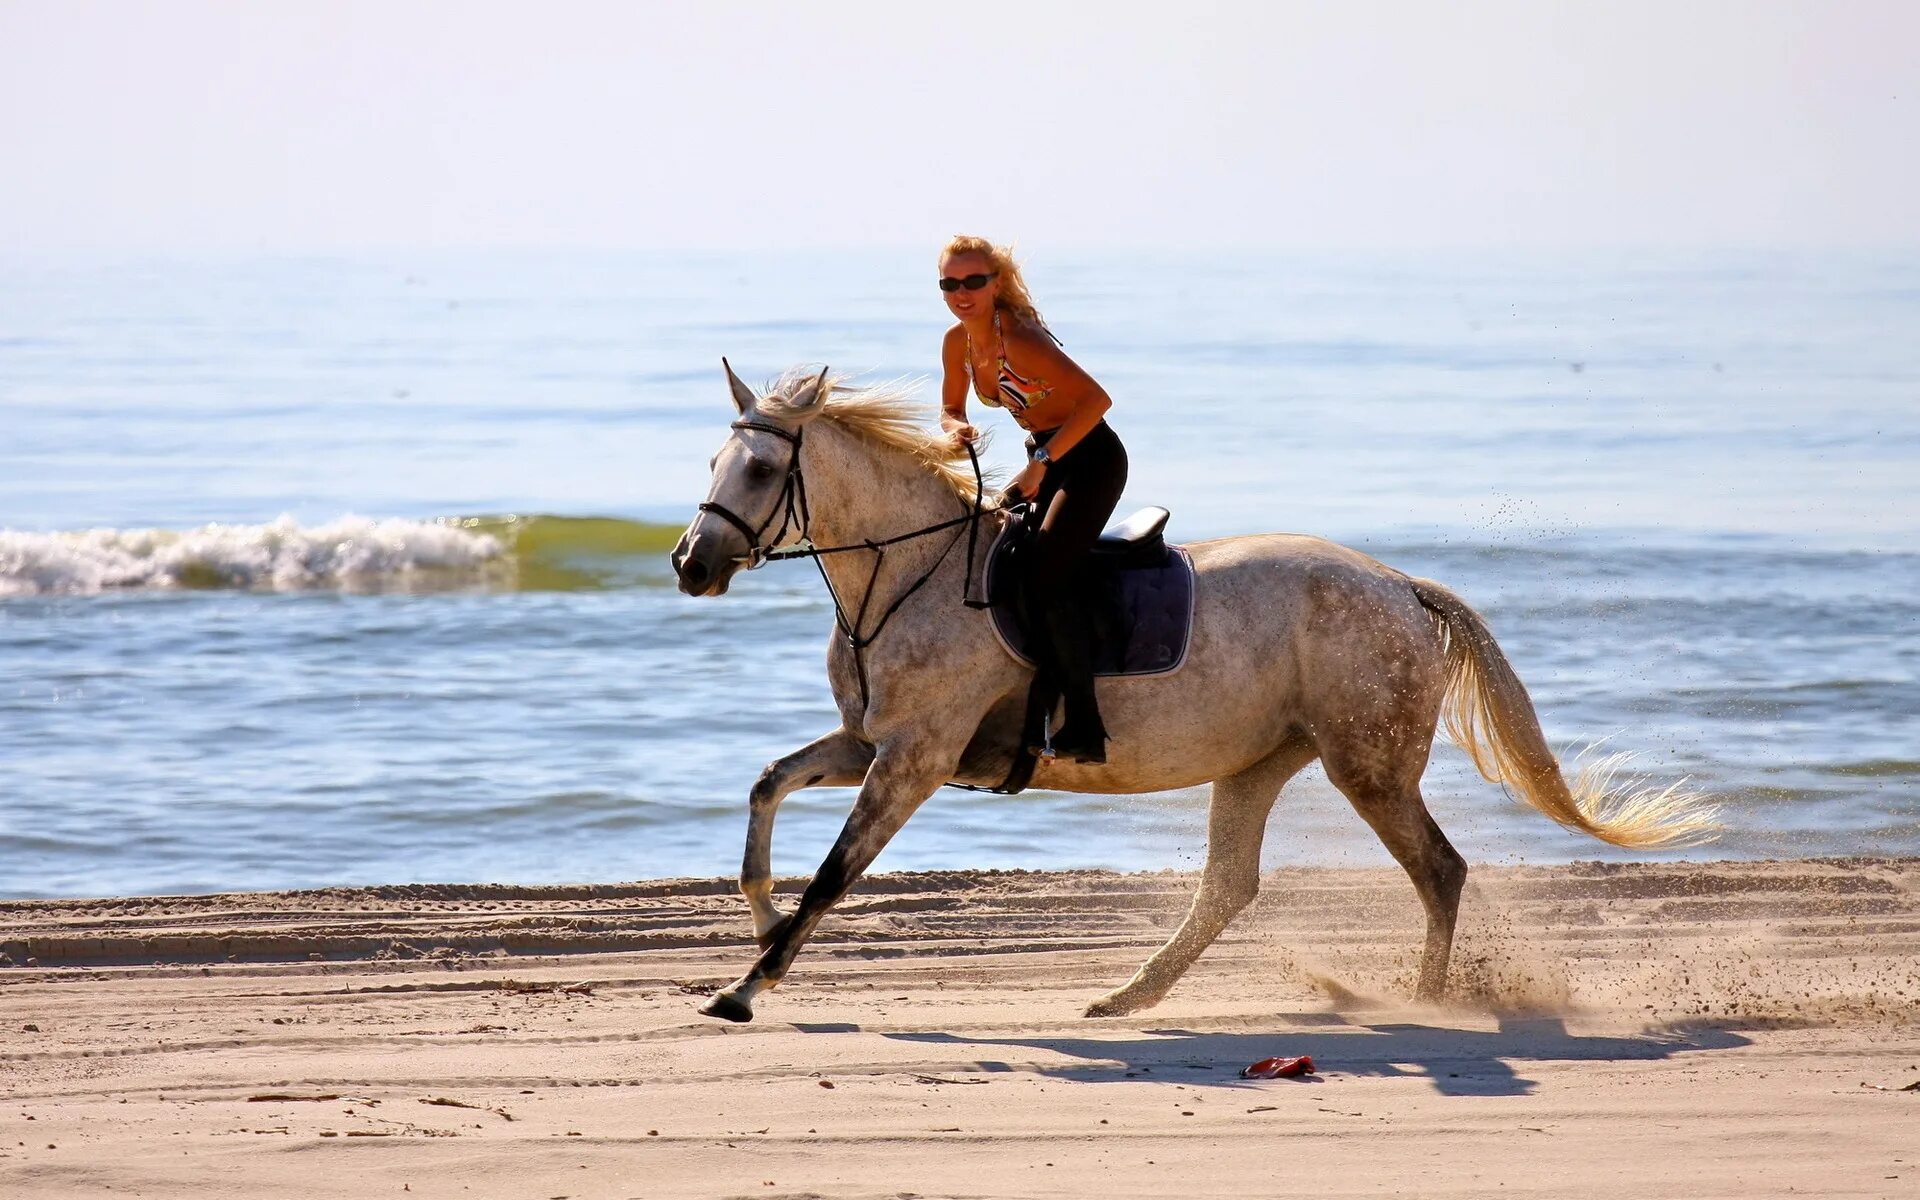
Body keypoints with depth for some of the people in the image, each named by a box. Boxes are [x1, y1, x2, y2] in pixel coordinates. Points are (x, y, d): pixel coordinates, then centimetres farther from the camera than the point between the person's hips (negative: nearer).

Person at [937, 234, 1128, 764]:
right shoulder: (957, 342, 1)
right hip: (1044, 459, 9)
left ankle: (1084, 728, -24)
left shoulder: (1020, 340, -24)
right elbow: (951, 410, 16)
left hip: (1091, 457, -9)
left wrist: (1042, 461, -30)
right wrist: (958, 430, -8)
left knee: (1045, 572, -23)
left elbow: (1096, 399, -30)